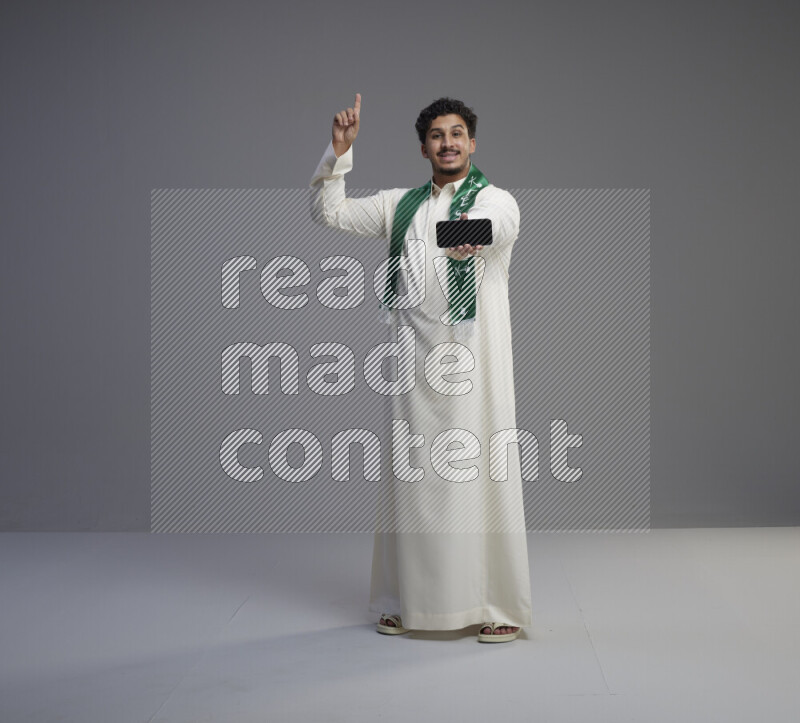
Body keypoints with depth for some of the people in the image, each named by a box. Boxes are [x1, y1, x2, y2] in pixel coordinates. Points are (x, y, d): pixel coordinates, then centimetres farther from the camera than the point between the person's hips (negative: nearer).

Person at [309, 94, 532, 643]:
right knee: (413, 477, 7)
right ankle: (408, 602, 18)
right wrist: (340, 151, 1)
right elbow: (329, 211, 14)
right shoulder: (400, 205, 16)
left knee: (481, 477, -7)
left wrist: (469, 238, -46)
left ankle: (501, 607, 2)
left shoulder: (497, 200, 0)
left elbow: (496, 226, -23)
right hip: (416, 358, 4)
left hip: (474, 360, -4)